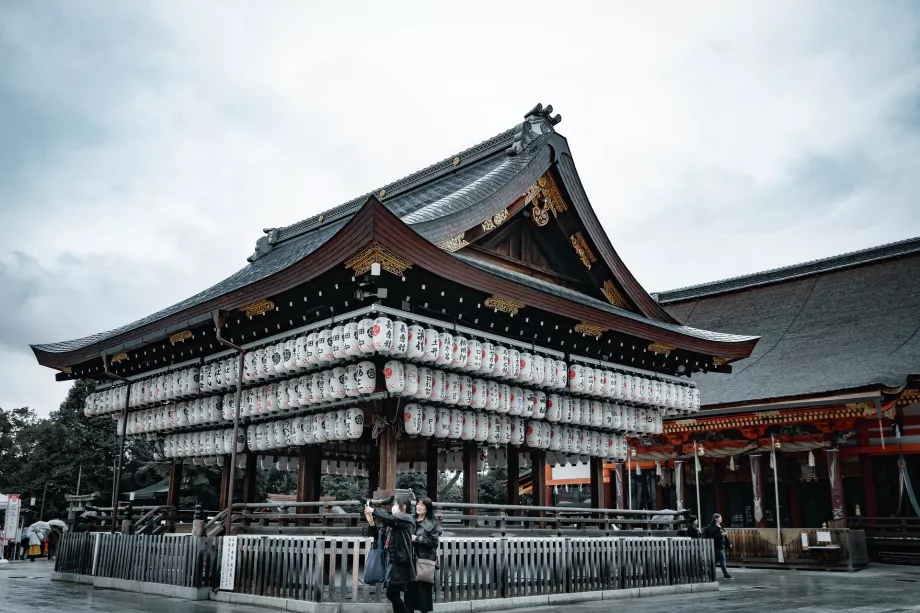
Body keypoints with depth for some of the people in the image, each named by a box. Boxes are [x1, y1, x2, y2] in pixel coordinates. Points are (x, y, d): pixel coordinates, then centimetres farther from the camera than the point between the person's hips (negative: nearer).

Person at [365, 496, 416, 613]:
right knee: (394, 595, 9)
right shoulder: (391, 523, 18)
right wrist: (371, 522, 5)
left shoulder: (407, 518, -4)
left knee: (391, 593, -13)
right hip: (391, 561, 8)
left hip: (400, 561, -8)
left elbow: (390, 519, -22)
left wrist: (373, 511, -14)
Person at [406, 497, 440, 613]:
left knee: (424, 587, -1)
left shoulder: (432, 523, -1)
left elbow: (434, 541, -11)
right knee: (410, 587, 4)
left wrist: (417, 538, -13)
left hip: (425, 560, -4)